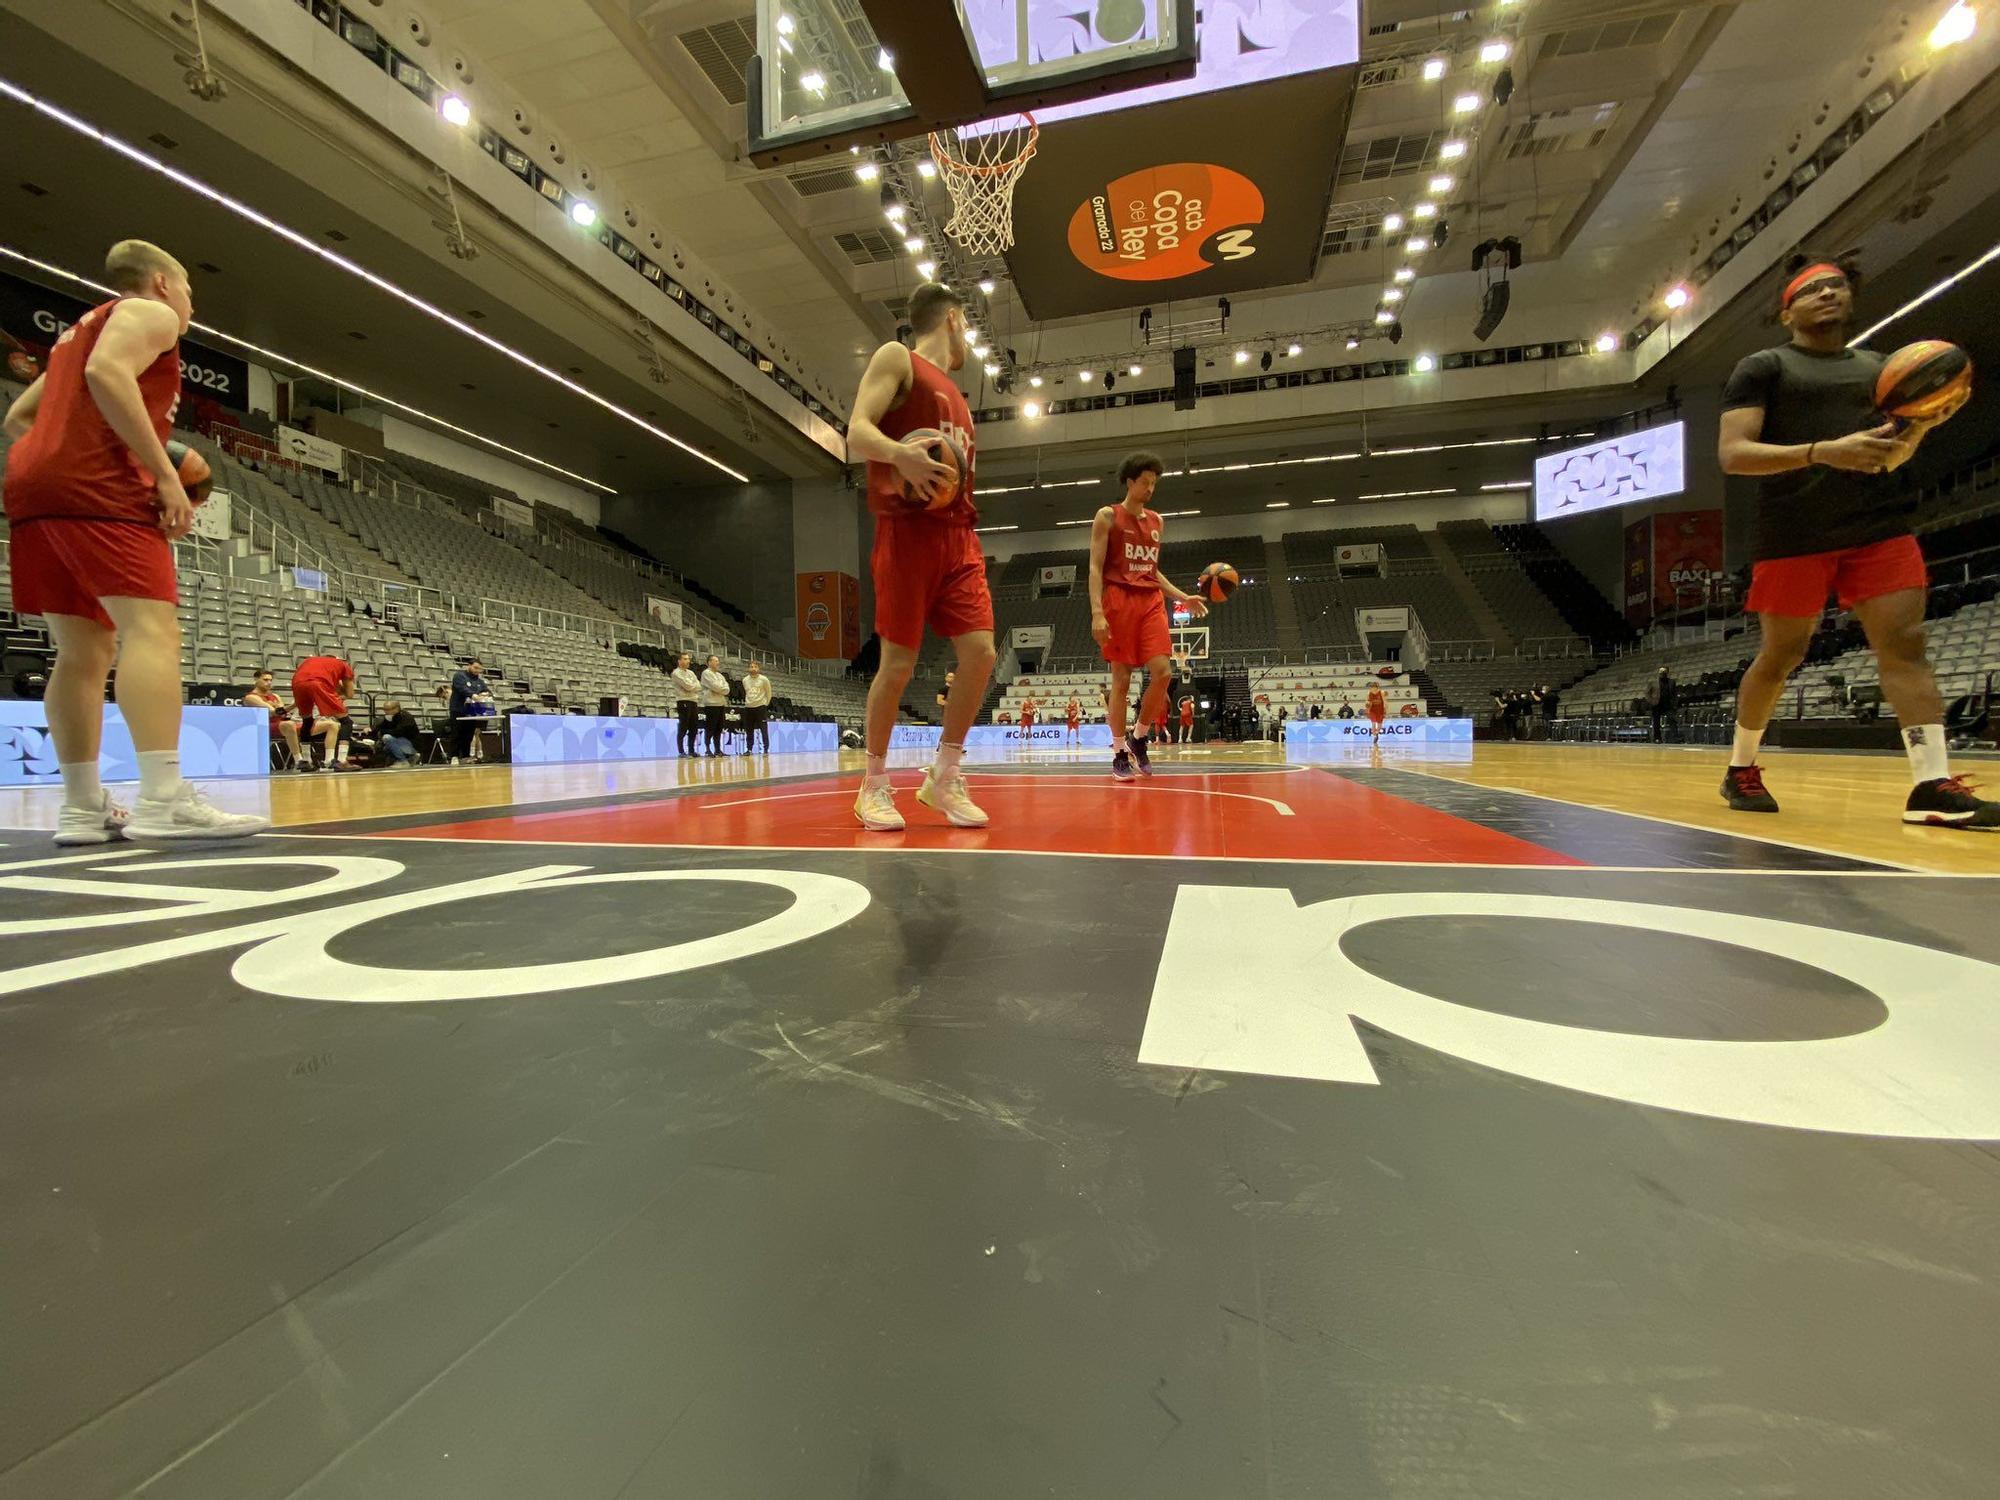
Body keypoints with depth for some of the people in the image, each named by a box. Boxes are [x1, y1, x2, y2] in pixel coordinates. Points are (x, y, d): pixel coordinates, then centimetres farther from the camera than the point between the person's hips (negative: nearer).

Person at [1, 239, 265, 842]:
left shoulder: (80, 330, 33)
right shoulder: (149, 313, 7)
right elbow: (107, 373, -14)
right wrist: (165, 472, -17)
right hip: (97, 488, -9)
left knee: (85, 652, 5)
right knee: (153, 629, -21)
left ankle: (83, 807, 2)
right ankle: (164, 801, -33)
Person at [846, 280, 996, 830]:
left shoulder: (955, 396, 27)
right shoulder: (896, 358, 6)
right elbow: (857, 433, -8)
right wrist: (901, 454, -28)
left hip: (958, 535, 7)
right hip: (907, 531, -7)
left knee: (980, 651, -7)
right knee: (898, 663, -6)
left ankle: (944, 777, 5)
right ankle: (874, 785, 9)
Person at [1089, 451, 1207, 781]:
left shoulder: (1156, 521, 19)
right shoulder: (1108, 516, 3)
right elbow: (1095, 568, -4)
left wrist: (1183, 598, 13)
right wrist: (1097, 612, -15)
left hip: (1151, 601, 5)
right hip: (1119, 599, -5)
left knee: (1163, 672, -10)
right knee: (1121, 678, -4)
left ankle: (1138, 738, 10)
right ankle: (1119, 753, 5)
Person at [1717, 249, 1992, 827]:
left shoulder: (1880, 366, 21)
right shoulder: (1762, 369, 2)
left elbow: (1890, 457, 22)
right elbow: (1732, 454, -11)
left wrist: (1919, 426, 0)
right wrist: (1822, 451, -23)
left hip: (1880, 526, 5)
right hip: (1793, 535, -5)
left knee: (1905, 643, -8)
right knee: (1781, 655, 2)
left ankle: (1932, 786, -11)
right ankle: (1741, 768, 18)